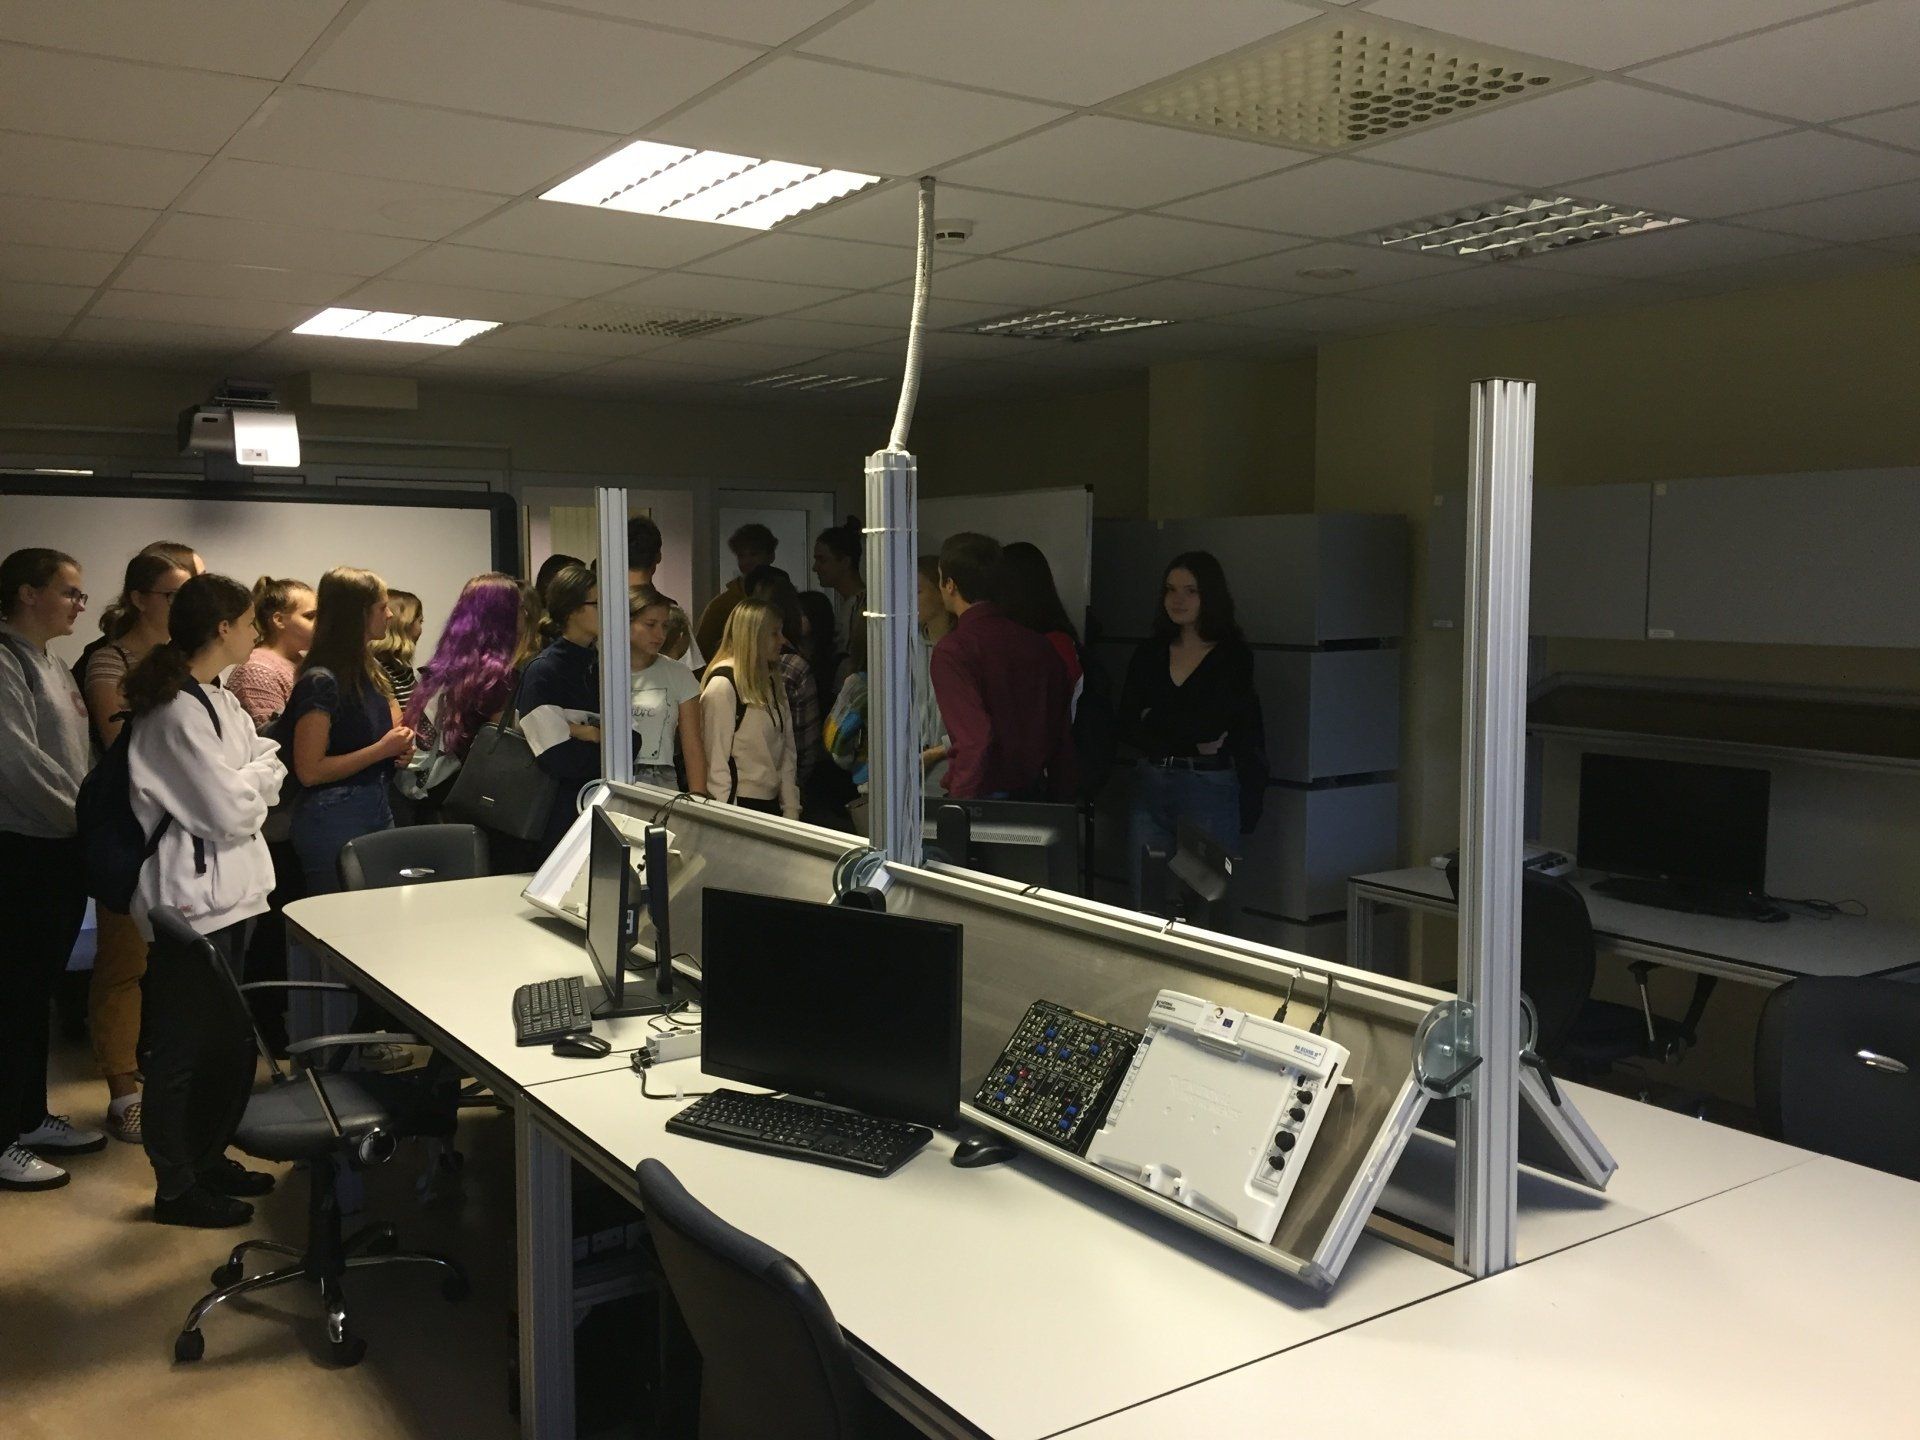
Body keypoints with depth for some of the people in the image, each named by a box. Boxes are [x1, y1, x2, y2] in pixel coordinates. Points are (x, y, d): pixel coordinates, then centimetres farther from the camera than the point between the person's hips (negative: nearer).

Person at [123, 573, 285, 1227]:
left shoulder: (217, 701, 12)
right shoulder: (180, 712, -18)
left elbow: (266, 782, 14)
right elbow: (232, 811, -19)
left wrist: (255, 778, -5)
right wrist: (260, 767, -3)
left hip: (229, 890, 10)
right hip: (193, 896, -10)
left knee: (229, 1039, 18)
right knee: (181, 1047, 3)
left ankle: (208, 1159, 33)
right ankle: (176, 1187, 16)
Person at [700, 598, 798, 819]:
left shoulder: (774, 685, 12)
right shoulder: (723, 685, -12)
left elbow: (787, 751, 11)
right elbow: (716, 757, -13)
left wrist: (791, 810, 5)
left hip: (772, 802, 7)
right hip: (740, 803, -7)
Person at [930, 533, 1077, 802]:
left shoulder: (951, 651, -15)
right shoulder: (1039, 645, 4)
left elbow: (975, 737, -23)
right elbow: (1061, 735, 8)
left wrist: (960, 803, -16)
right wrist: (1061, 798, 16)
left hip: (983, 796, -6)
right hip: (1035, 793, 6)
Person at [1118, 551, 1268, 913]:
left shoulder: (1234, 656, 0)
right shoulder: (1149, 654, 12)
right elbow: (1126, 726, 4)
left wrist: (1155, 724, -2)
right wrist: (1193, 744, -7)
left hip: (1211, 791, -4)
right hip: (1151, 788, 4)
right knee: (1144, 906, 5)